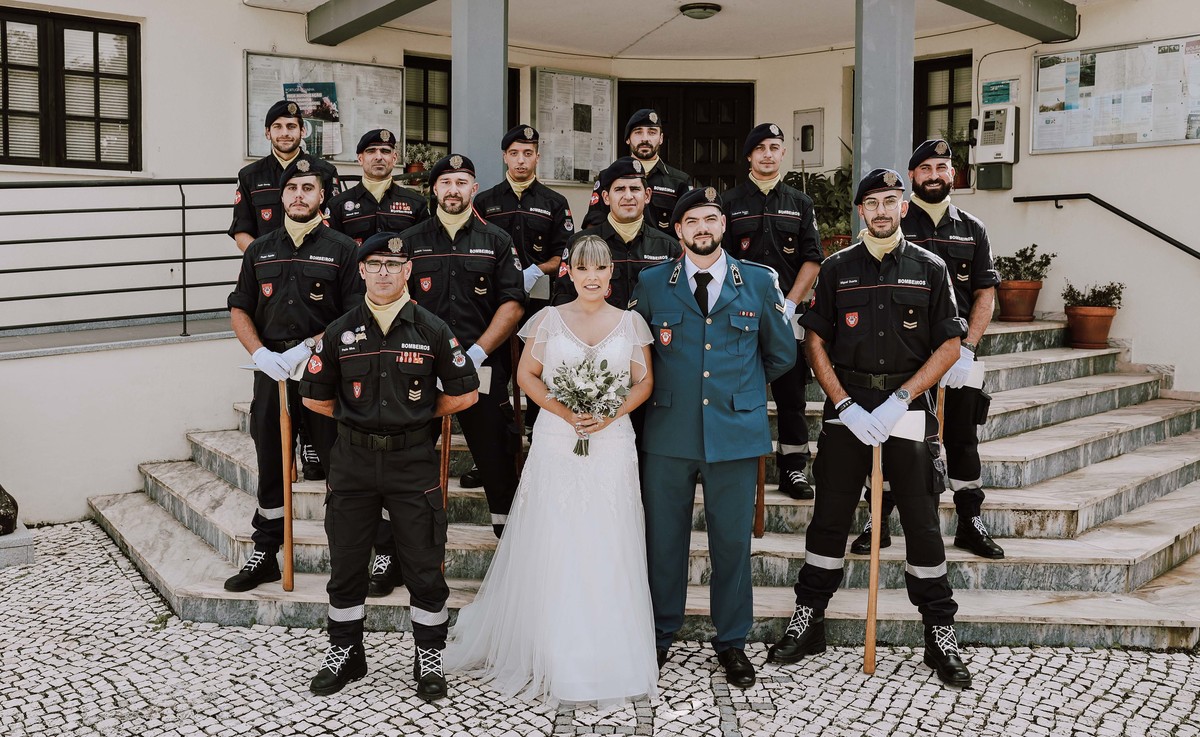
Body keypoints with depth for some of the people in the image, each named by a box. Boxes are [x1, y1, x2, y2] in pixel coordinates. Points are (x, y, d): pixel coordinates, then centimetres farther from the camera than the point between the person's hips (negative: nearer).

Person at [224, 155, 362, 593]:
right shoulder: (260, 250, 14)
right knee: (270, 467, 12)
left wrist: (307, 349, -16)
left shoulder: (341, 249, 0)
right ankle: (264, 555, 24)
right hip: (271, 372, 4)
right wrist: (261, 354, -3)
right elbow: (240, 310, 15)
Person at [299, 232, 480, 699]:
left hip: (413, 460, -2)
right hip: (353, 460, 2)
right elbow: (314, 397, 11)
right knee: (345, 563, 11)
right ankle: (344, 654, 29)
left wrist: (420, 414, 5)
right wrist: (358, 417, 8)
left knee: (424, 565, 4)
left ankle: (429, 659, 20)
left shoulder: (431, 329, -1)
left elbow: (464, 394, 3)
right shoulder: (340, 332, 4)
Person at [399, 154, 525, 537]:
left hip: (484, 368, -1)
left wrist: (476, 352, -10)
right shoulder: (410, 240, 10)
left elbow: (513, 305, 0)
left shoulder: (497, 241, 7)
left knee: (496, 456, 1)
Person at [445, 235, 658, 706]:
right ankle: (551, 655, 17)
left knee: (609, 550, 4)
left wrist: (610, 414, -11)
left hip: (612, 445, 1)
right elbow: (526, 375, 4)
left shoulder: (631, 323, 6)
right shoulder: (549, 319, 3)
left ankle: (610, 656, 18)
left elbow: (644, 382, 7)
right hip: (556, 444, -1)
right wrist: (565, 411, -10)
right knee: (553, 548, 2)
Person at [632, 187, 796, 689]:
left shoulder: (759, 283, 6)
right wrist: (667, 387, 11)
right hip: (668, 434, 0)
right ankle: (660, 635, 26)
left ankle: (731, 642, 23)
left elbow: (781, 354, 14)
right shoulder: (651, 284, 5)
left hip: (736, 433, 0)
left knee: (733, 541, 7)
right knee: (664, 540, 8)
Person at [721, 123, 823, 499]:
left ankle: (793, 471, 12)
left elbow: (812, 259, 5)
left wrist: (789, 303, -7)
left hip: (788, 315, 1)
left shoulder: (800, 203, 11)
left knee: (792, 395, 3)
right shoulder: (729, 202, 6)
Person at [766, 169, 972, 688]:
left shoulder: (930, 269, 4)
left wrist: (897, 401, -10)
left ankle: (940, 635, 14)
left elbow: (949, 346, 1)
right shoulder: (837, 269, 7)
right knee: (829, 518, 5)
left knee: (922, 523, 2)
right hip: (847, 408, 1)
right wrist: (846, 406, -7)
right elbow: (816, 343, 5)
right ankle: (808, 621, 17)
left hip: (908, 409, -1)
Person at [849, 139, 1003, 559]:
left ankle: (970, 524, 18)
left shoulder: (972, 229, 11)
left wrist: (966, 347, -6)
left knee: (962, 440, 7)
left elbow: (985, 294, 7)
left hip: (957, 355, 2)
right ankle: (878, 524, 12)